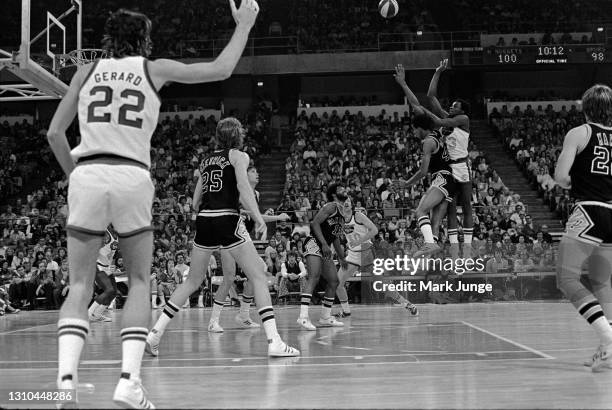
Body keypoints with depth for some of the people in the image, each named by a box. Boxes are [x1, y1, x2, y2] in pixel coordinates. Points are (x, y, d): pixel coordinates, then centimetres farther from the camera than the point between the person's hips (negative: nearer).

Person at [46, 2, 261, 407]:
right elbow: (221, 69, 15)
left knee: (80, 286, 5)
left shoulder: (87, 71, 16)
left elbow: (55, 133, 13)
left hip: (87, 175, 2)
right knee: (140, 282, 11)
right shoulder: (155, 69, 11)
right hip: (132, 177, -1)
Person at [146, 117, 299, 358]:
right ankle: (274, 341, -11)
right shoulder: (239, 156, 5)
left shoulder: (206, 161, 20)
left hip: (204, 221, 6)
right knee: (259, 277, -2)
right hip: (228, 220, -6)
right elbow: (243, 186, -13)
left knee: (192, 281, 17)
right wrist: (258, 217, -19)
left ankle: (155, 333, 13)